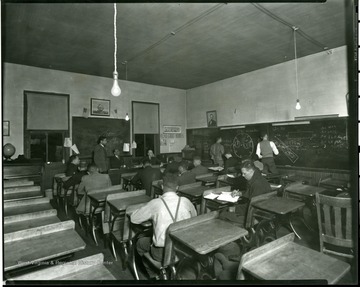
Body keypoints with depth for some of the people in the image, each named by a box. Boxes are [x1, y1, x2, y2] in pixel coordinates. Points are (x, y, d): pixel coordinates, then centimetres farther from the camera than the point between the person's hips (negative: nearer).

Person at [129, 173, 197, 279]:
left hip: (162, 254, -3)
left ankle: (153, 274, 35)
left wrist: (152, 215, 16)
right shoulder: (186, 202, -8)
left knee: (140, 243, 25)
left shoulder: (155, 203, -14)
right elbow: (194, 217, 13)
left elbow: (134, 219, -2)